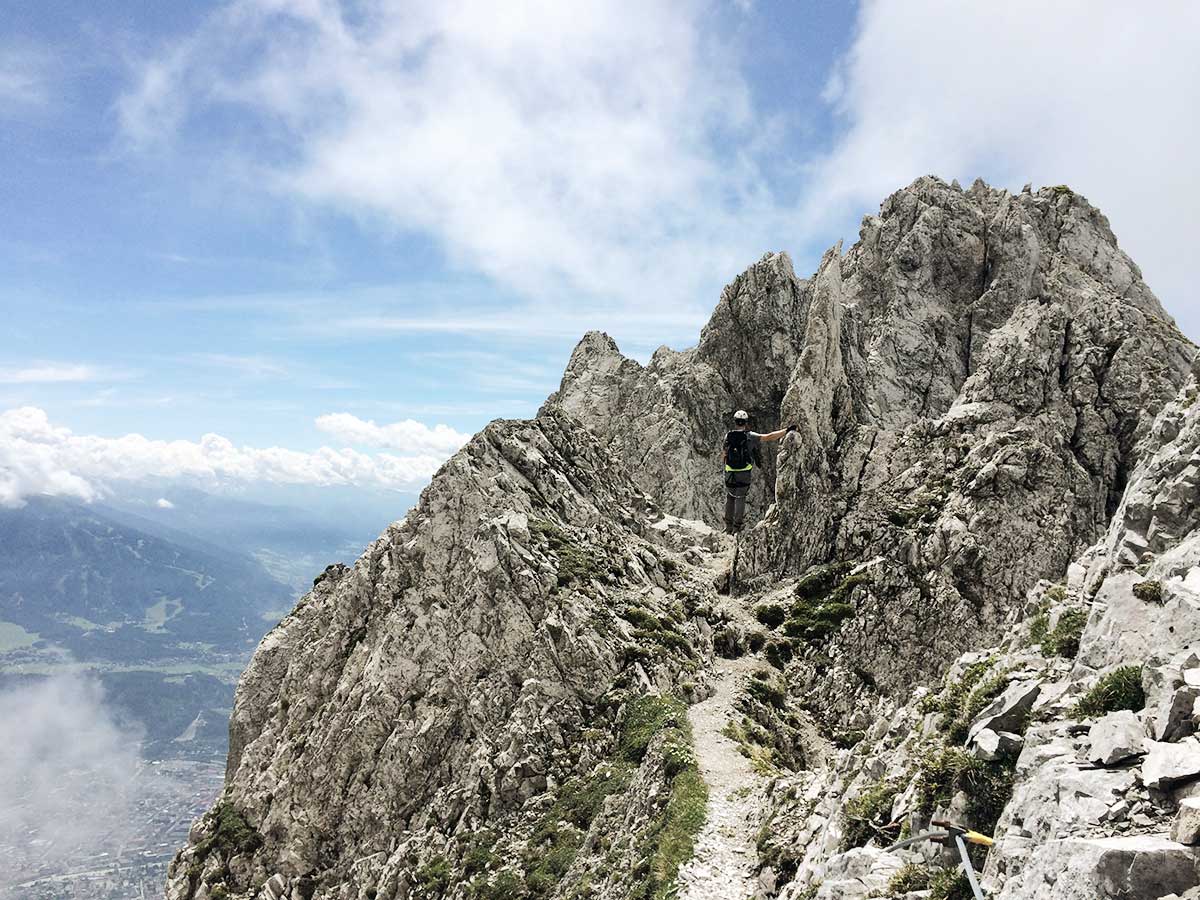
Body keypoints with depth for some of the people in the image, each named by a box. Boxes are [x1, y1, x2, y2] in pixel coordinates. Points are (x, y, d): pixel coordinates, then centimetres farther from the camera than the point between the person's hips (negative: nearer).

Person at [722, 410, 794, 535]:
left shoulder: (728, 436, -3)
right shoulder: (750, 436, -9)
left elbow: (723, 456, 1)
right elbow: (770, 437, -11)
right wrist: (787, 430, -5)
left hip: (730, 474, 2)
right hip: (745, 475, -2)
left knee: (729, 497, 18)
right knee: (740, 498, 13)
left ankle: (729, 527, 17)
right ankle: (737, 527, 11)